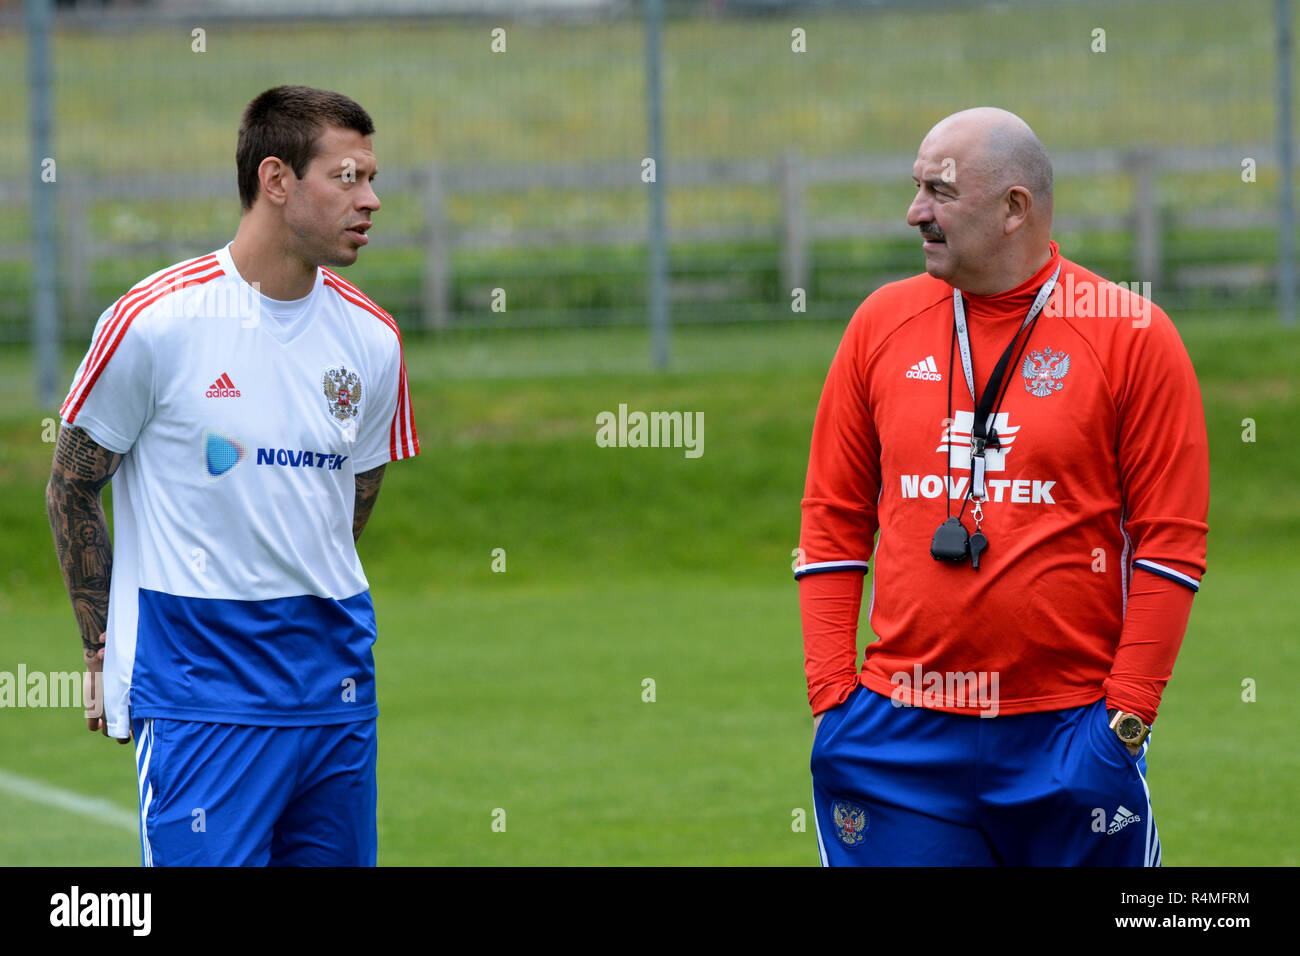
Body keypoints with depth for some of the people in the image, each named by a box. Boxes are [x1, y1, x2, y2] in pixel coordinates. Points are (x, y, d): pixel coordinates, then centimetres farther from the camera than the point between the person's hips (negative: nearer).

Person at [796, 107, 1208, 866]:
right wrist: (833, 695, 3)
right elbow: (833, 521, 11)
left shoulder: (1133, 337, -2)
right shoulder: (883, 324, 8)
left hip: (1071, 734, -2)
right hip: (900, 733, 2)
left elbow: (1170, 546, -2)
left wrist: (1126, 716, -9)